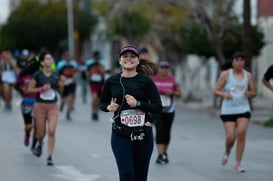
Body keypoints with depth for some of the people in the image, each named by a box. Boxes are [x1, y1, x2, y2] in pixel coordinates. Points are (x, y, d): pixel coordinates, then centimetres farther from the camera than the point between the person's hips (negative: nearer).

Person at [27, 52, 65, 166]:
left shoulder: (55, 76, 3)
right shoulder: (38, 75, -7)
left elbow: (60, 91, 13)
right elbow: (29, 89, -5)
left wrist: (61, 84, -7)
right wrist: (42, 88, -17)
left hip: (53, 106, 2)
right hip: (40, 106, -2)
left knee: (51, 131, -11)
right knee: (41, 133, 8)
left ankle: (50, 156, -6)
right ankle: (40, 144, 44)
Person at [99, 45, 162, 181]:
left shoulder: (145, 81, -2)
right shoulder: (112, 81, 2)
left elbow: (158, 107, -5)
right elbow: (102, 103, 16)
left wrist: (138, 103, -18)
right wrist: (109, 107, -6)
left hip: (143, 134, 0)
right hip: (120, 135, 0)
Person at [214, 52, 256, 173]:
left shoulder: (248, 75, 6)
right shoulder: (226, 74, -2)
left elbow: (254, 93, 13)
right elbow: (216, 91, -2)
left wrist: (249, 93, -10)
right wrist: (224, 95, -23)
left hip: (243, 109, 2)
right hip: (228, 110, -2)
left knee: (241, 133, -15)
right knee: (230, 137, -8)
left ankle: (238, 163, -3)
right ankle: (227, 152, 29)